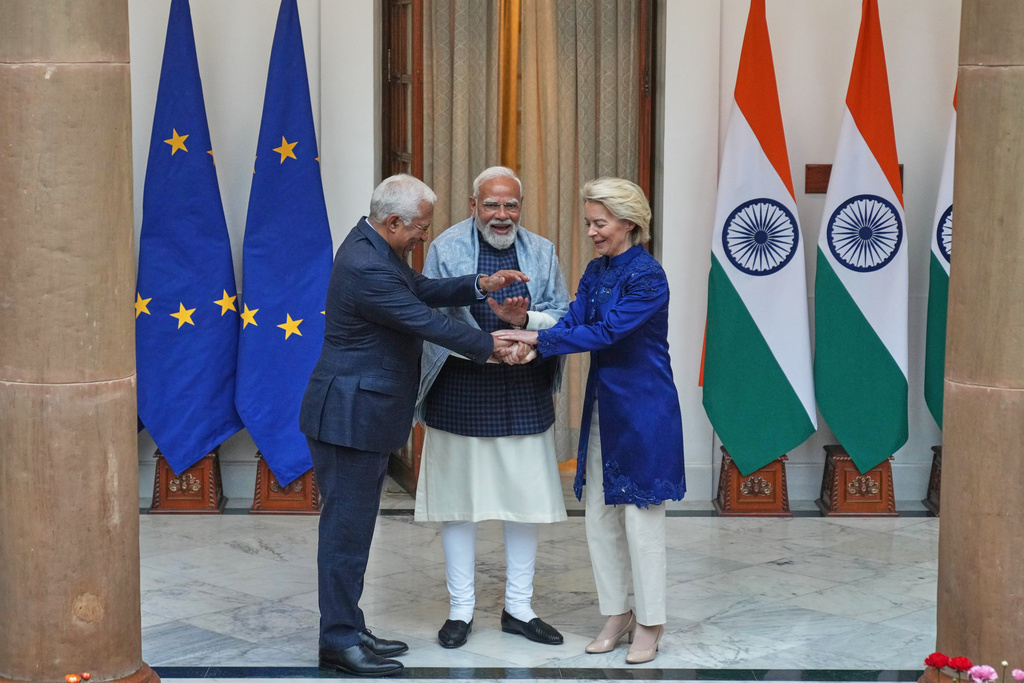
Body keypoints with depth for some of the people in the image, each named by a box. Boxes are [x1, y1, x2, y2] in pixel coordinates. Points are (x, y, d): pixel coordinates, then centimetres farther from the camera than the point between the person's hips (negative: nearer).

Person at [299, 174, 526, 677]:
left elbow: (423, 291, 15)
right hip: (349, 416, -11)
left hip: (364, 415, 11)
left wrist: (479, 285, 2)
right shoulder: (366, 268, -24)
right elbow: (428, 323, -20)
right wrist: (490, 346, -9)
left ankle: (347, 630, 25)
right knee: (345, 527, -1)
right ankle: (339, 641, 8)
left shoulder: (376, 247, 7)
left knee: (353, 525, 16)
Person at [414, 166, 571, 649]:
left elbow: (563, 318, 2)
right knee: (458, 499, 5)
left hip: (525, 398, 3)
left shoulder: (541, 252, 6)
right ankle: (461, 609, 18)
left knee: (526, 498, 7)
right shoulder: (446, 249, -2)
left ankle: (518, 608, 21)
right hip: (461, 396, -2)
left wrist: (526, 318, -20)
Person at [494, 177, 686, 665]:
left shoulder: (647, 276, -16)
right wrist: (529, 346, -18)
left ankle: (649, 624, 13)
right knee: (600, 516, 11)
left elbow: (605, 332, -22)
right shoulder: (596, 272, 9)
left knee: (640, 518, 0)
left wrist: (539, 339, -20)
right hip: (604, 406, 8)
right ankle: (617, 613, 24)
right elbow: (573, 321, 0)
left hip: (643, 410, -8)